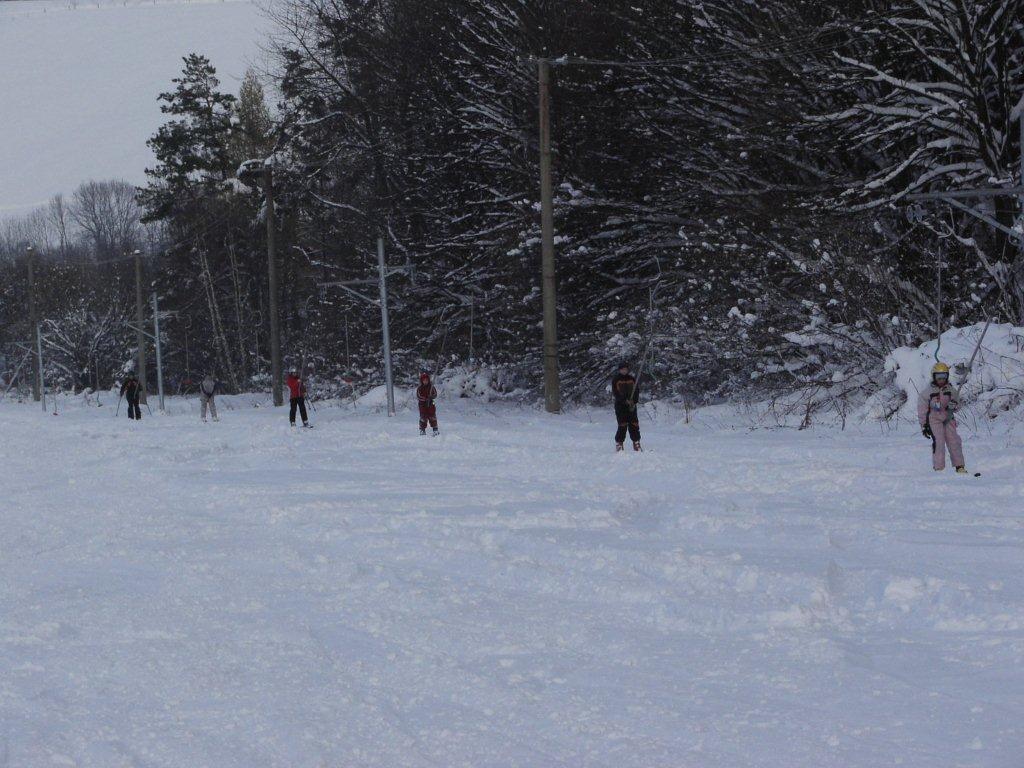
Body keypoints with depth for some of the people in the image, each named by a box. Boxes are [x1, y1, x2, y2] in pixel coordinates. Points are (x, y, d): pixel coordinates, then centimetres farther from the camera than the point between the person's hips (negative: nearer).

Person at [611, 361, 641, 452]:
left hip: (631, 406, 3)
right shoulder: (616, 379, 0)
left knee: (634, 425, -2)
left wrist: (633, 402, -7)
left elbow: (637, 391, 8)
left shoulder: (632, 379, 8)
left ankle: (636, 443, 5)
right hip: (620, 405, -3)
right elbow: (615, 393, -5)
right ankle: (619, 443, 1)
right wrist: (625, 400, -15)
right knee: (622, 425, -8)